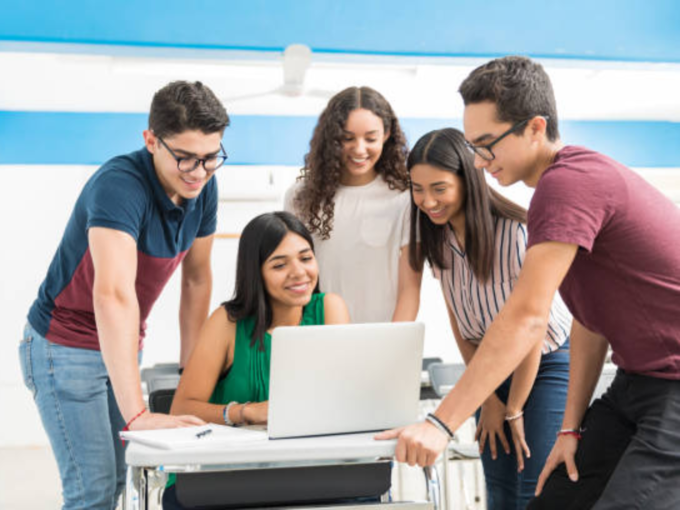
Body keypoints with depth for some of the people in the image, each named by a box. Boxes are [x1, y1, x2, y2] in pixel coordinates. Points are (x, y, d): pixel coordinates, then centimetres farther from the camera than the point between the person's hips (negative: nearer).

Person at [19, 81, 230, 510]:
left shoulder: (203, 188, -6)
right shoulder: (119, 185, -30)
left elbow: (197, 278, 7)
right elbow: (114, 295, -41)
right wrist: (138, 413, -47)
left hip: (124, 346, 7)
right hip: (66, 349, -7)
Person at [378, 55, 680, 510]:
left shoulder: (568, 182, -19)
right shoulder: (573, 179, 13)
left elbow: (527, 316, -25)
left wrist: (441, 423, -24)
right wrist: (572, 427, 9)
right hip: (638, 382, 10)